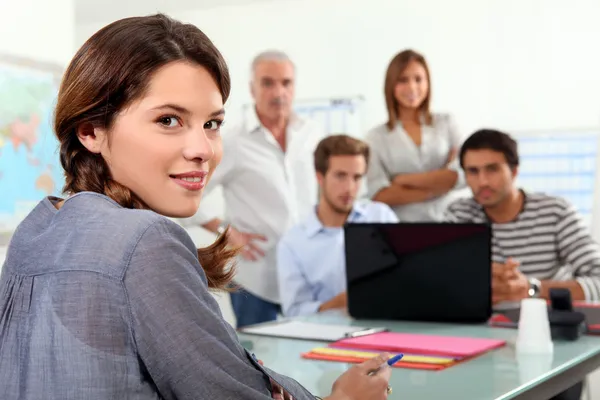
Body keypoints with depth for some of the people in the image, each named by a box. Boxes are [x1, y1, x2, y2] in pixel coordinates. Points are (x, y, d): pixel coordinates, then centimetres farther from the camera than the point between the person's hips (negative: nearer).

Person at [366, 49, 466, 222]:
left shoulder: (446, 123, 10)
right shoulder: (377, 136, 5)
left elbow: (462, 174, -1)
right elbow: (380, 195, -6)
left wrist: (403, 180, -3)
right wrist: (440, 183, -5)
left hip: (445, 221, 1)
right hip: (400, 226, -1)